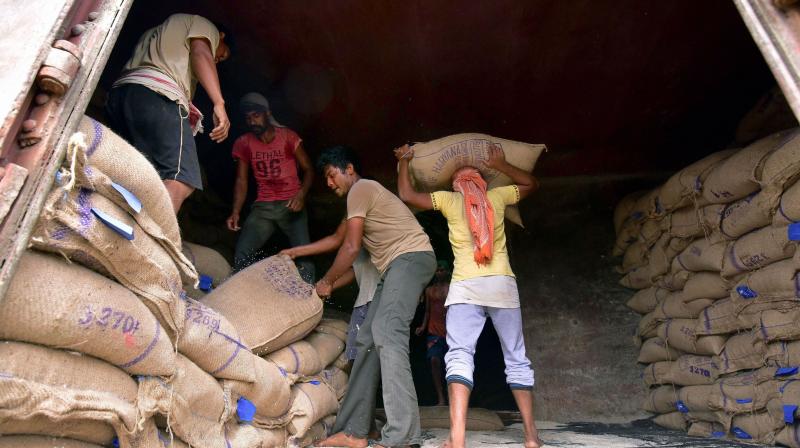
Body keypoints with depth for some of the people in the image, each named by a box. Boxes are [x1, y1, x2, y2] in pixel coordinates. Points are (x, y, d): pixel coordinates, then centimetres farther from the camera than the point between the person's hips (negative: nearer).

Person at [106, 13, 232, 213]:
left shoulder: (157, 32, 44)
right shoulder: (203, 24, 21)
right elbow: (200, 53, -2)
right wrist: (219, 104, -16)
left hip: (120, 93, 9)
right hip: (157, 95, -9)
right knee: (180, 181, -22)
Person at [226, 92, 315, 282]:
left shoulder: (288, 136, 0)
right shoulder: (243, 144, 7)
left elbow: (308, 169, 1)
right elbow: (241, 179, 8)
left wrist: (301, 195, -18)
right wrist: (235, 212, -6)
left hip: (291, 205, -2)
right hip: (262, 207, 3)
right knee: (241, 255, -13)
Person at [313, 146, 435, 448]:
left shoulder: (360, 189, -2)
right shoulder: (364, 194, 29)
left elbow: (351, 248, -6)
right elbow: (338, 239, 33)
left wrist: (326, 282, 7)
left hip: (411, 257, -10)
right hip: (396, 266, 11)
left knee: (387, 332, -26)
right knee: (368, 340, 3)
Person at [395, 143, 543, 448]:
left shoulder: (449, 200, 11)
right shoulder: (497, 196, 15)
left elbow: (406, 195, 15)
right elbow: (532, 184, 31)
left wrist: (404, 162, 28)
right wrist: (502, 166, 31)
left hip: (466, 288, -2)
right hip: (503, 285, 2)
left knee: (460, 356, -9)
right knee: (516, 359, 11)